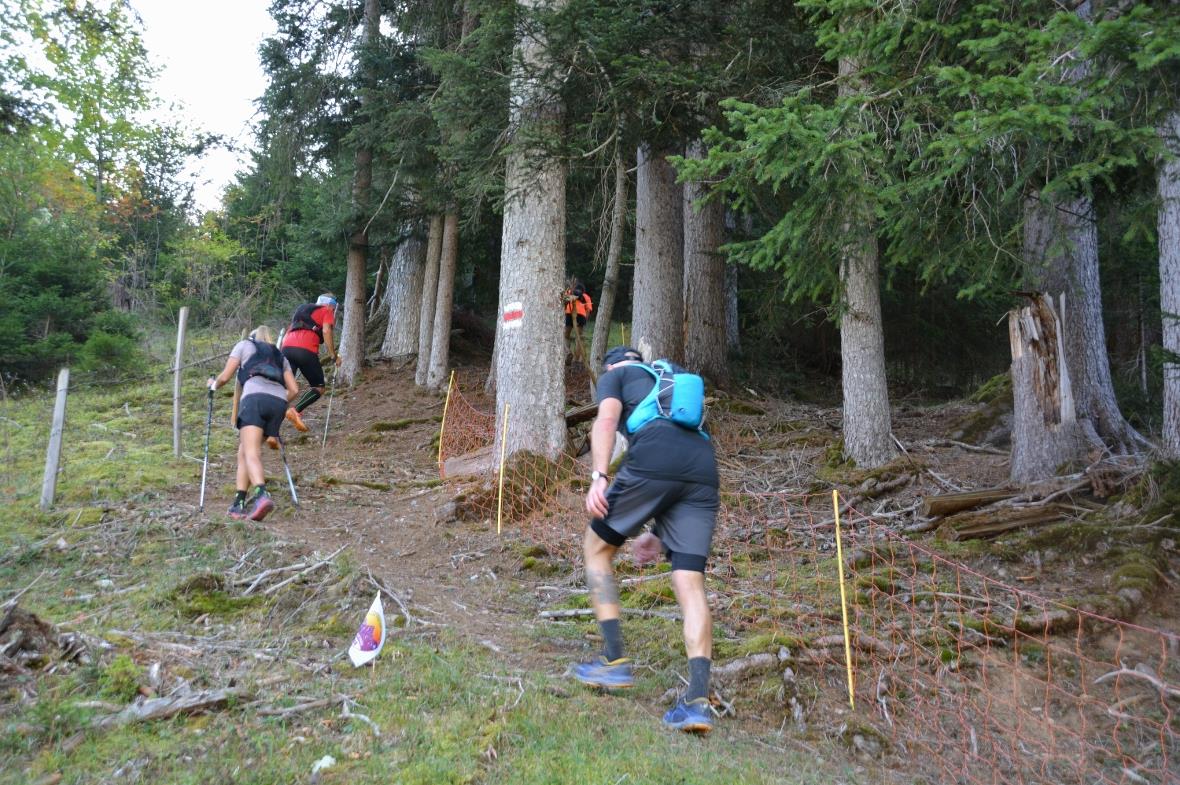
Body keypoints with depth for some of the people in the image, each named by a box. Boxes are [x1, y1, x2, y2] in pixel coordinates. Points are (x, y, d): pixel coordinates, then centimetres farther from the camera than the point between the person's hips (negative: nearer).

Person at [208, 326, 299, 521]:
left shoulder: (244, 345, 25)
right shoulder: (280, 356, 34)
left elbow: (225, 376, 18)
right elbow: (294, 390, 23)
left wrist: (214, 383, 40)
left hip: (255, 396, -4)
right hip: (279, 401, 5)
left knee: (251, 453, -16)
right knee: (243, 452, 13)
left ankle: (262, 495, -40)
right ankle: (238, 503, 6)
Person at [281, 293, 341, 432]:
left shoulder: (301, 309, 35)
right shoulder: (327, 312, 17)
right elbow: (326, 331, -1)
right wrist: (334, 356, 0)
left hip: (287, 347, 5)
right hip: (306, 350, -5)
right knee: (318, 388, 6)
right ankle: (296, 410, -17)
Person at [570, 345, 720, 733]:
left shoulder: (615, 375, 25)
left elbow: (606, 420, 1)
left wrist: (599, 476, -9)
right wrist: (660, 530, 37)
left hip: (652, 460, -5)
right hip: (704, 471, 6)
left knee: (597, 549, 14)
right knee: (690, 584, 3)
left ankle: (614, 660, 10)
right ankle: (698, 700, -7)